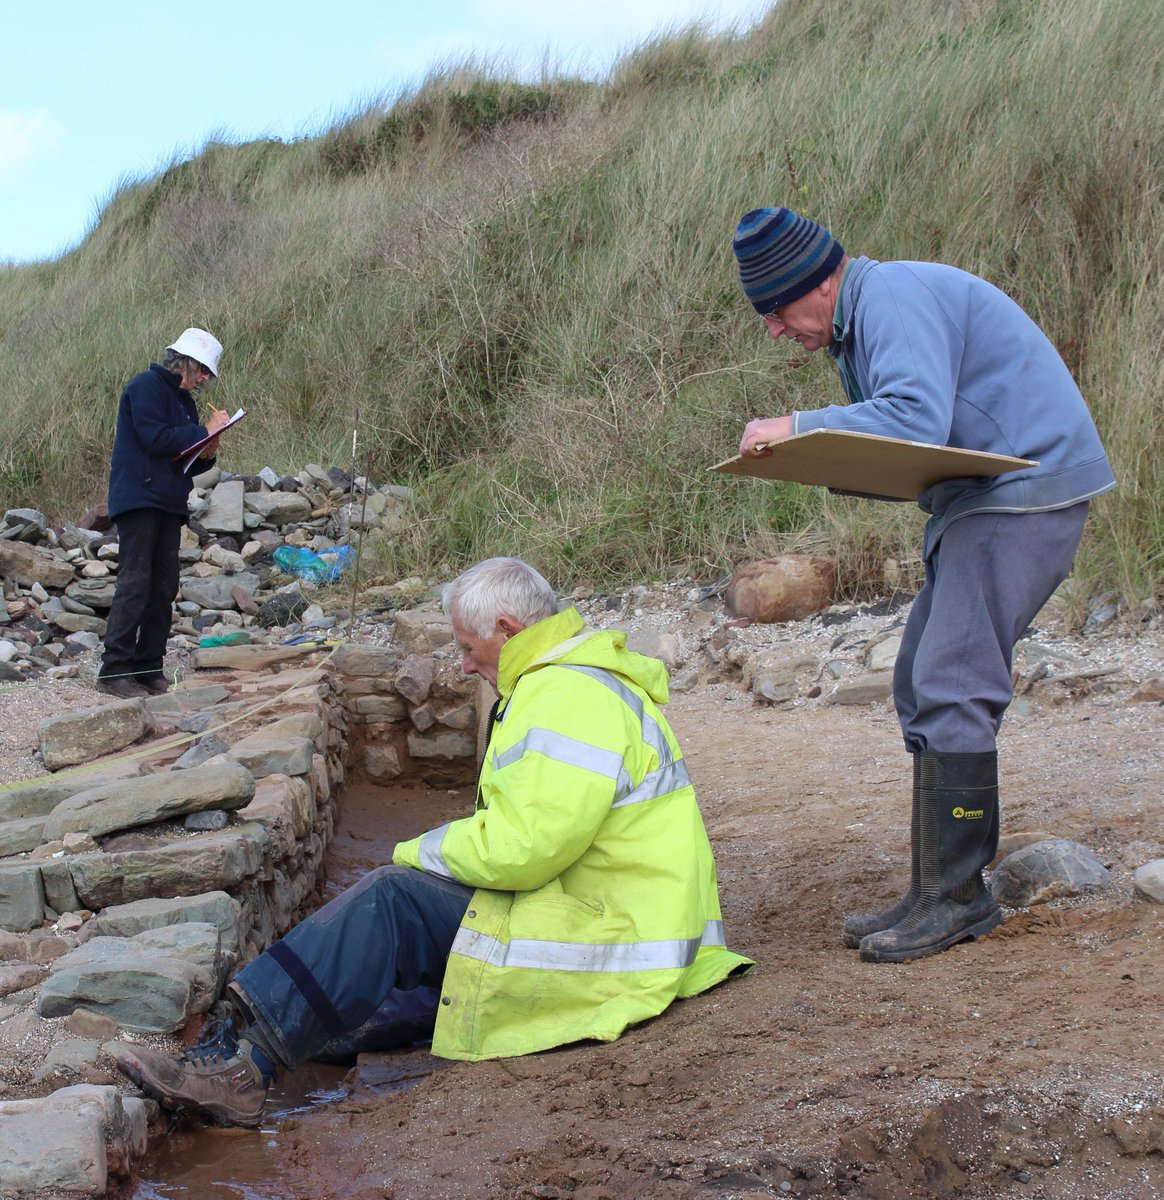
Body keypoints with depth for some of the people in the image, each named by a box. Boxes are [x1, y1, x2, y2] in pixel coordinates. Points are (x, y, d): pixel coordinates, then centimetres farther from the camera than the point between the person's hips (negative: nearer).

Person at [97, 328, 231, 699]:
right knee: (135, 583, -13)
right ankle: (114, 670, -12)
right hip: (139, 498, -9)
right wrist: (204, 431, -9)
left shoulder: (183, 398, 22)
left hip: (169, 503, 9)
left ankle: (148, 668, 9)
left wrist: (206, 455, 1)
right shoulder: (146, 386, -5)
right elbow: (155, 438, -17)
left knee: (164, 587, 5)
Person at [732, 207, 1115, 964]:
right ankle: (940, 890, 13)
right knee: (921, 689, 9)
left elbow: (919, 417, -29)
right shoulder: (856, 324, 17)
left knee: (951, 690, -15)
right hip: (979, 502, 11)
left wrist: (799, 428, -24)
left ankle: (955, 898, -9)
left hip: (1027, 490, -11)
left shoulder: (895, 296, -15)